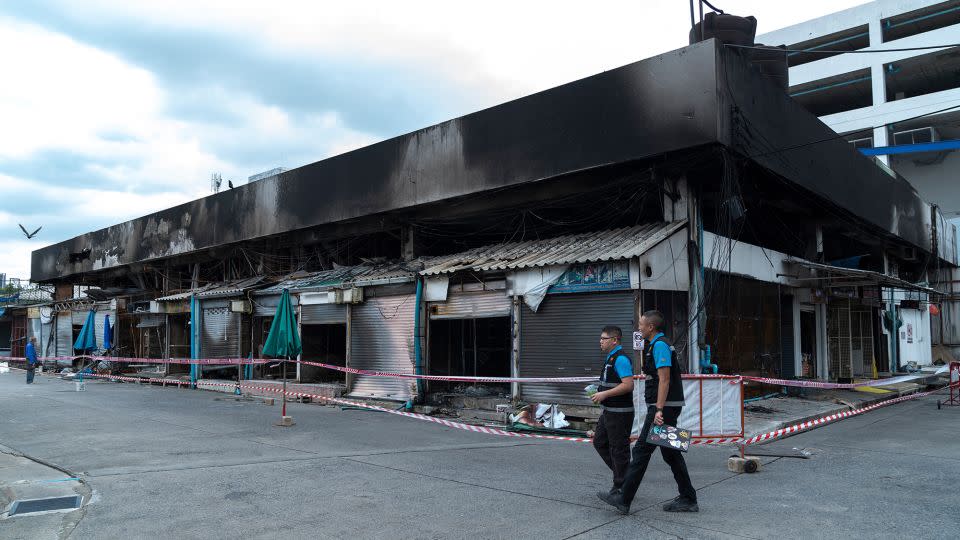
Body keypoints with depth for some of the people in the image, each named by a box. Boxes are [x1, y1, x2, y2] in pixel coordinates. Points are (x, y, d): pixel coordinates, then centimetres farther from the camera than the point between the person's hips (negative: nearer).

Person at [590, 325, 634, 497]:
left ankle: (621, 487, 10)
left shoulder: (621, 359, -18)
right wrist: (601, 396, 16)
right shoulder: (610, 358, 15)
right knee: (599, 441, 16)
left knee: (619, 449, -1)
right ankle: (625, 472, 25)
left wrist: (604, 394, -23)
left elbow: (628, 385, -26)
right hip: (608, 412, 11)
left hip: (619, 413, -11)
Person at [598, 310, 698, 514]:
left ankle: (624, 499, -2)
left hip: (664, 407, -11)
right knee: (671, 453, 13)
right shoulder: (659, 345, 19)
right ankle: (688, 499, 19)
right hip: (667, 407, 11)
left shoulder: (660, 345, -14)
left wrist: (659, 410, -24)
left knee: (642, 450, -7)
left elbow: (664, 379, -21)